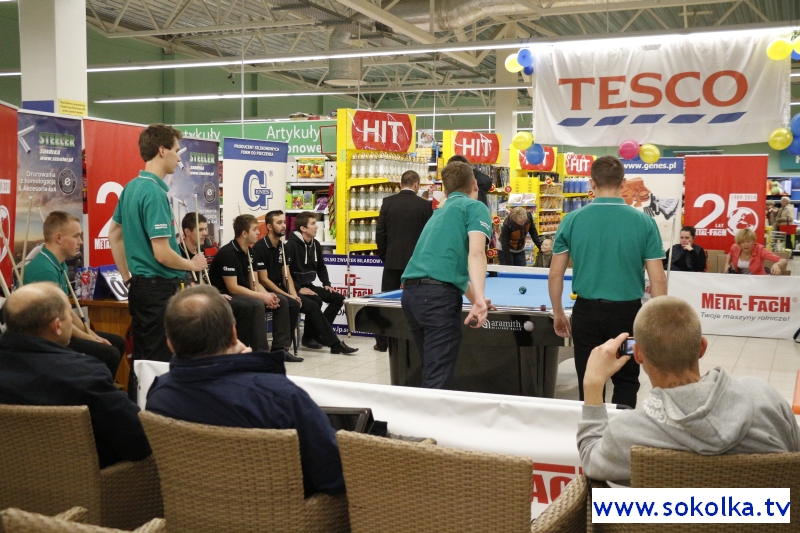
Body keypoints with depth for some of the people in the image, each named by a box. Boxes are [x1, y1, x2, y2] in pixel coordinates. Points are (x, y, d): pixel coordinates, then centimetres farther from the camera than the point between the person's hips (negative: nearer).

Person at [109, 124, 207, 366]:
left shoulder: (131, 187, 9)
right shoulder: (155, 192, -19)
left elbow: (114, 234, 19)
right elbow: (162, 254, -22)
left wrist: (128, 278, 21)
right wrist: (193, 264, -5)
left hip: (139, 287, 9)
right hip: (160, 289, -9)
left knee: (142, 360, 16)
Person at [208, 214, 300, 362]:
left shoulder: (249, 253, 8)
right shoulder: (228, 253, -20)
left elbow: (253, 283, 9)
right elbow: (232, 288, -24)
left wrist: (268, 296, -12)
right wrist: (262, 296, -23)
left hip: (243, 293, 9)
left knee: (282, 301, -3)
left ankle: (280, 348, -4)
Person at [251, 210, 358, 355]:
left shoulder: (282, 247, 12)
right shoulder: (260, 248, -12)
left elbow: (286, 276, 11)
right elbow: (263, 280, -15)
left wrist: (293, 294, -7)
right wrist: (287, 295, -17)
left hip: (280, 289, 8)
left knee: (311, 305, -5)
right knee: (293, 305, -30)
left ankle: (334, 343, 0)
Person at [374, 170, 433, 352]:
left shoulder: (388, 202, -1)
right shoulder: (425, 205, -5)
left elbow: (380, 232, 0)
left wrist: (384, 255, 11)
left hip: (393, 260, 1)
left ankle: (382, 342, 11)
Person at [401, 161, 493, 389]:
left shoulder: (438, 214, 31)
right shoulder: (475, 207, 6)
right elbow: (476, 253, -12)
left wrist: (474, 300, 52)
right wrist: (479, 299, -22)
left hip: (410, 293, 8)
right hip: (438, 295, -8)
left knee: (430, 373, 21)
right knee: (437, 381, -7)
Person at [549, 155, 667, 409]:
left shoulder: (572, 220, -3)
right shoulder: (644, 222, -6)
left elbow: (555, 275, 1)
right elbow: (657, 280, -6)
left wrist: (558, 313, 13)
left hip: (587, 312, 1)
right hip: (627, 312, -1)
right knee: (626, 383, 13)